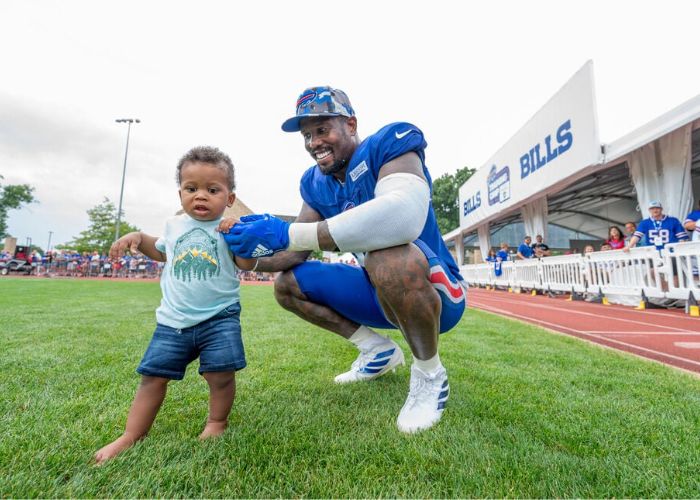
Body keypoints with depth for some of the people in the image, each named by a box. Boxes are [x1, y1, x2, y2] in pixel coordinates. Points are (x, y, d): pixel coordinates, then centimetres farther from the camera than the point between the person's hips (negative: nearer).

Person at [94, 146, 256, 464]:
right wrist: (138, 238, 13)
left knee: (221, 374, -9)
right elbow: (162, 252, 29)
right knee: (153, 375, 10)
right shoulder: (174, 225, 9)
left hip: (219, 316, -4)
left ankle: (217, 421, 21)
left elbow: (247, 264, -14)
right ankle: (131, 436, 30)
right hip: (173, 320, 4)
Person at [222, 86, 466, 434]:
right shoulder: (316, 183, 3)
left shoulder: (388, 144, -18)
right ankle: (379, 351, 13)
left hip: (435, 292, -6)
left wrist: (287, 233, -38)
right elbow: (295, 252, 4)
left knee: (390, 258, -40)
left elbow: (404, 216, -40)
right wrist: (247, 255, -16)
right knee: (287, 285, 5)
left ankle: (430, 374, -10)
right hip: (381, 293, 7)